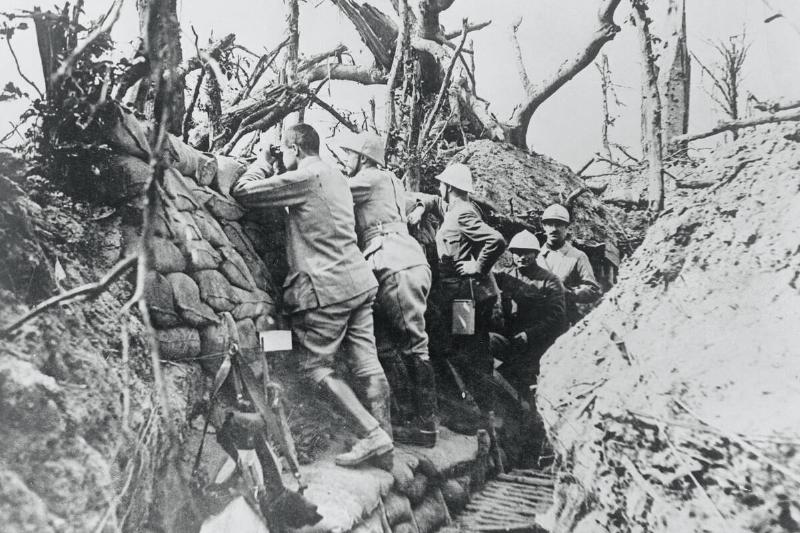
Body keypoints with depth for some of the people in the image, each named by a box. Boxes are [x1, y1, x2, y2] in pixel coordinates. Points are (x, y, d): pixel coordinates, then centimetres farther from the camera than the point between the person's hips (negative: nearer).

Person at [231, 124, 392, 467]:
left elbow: (242, 192, -8)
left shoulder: (303, 178, -10)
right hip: (360, 282, 8)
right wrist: (271, 166, 26)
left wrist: (264, 161, 8)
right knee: (366, 363, 9)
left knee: (316, 367, 2)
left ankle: (372, 434, -2)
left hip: (326, 288, -8)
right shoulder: (336, 176, 17)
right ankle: (384, 438, 13)